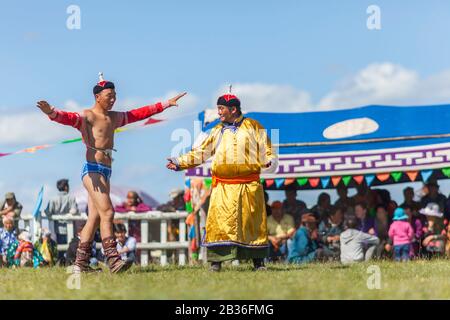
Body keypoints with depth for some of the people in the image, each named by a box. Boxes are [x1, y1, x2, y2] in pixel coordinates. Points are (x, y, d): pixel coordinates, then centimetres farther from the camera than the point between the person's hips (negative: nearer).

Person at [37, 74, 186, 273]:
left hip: (105, 172, 8)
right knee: (107, 212, -18)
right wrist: (52, 113, -46)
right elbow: (68, 118, -24)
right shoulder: (86, 116, -4)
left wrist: (166, 104, 31)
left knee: (95, 217, 7)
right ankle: (113, 260, -23)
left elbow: (140, 113, 28)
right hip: (92, 170, -8)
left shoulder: (114, 118, 20)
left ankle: (80, 264, 10)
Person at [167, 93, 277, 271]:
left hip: (249, 186, -2)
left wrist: (270, 161, -15)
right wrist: (180, 163, 9)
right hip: (223, 187, 2)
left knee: (253, 222, 1)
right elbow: (201, 152, 16)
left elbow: (266, 151, 6)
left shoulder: (253, 127, 7)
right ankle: (216, 261, -3)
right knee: (219, 222, -7)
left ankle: (258, 262, 11)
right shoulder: (217, 131, 15)